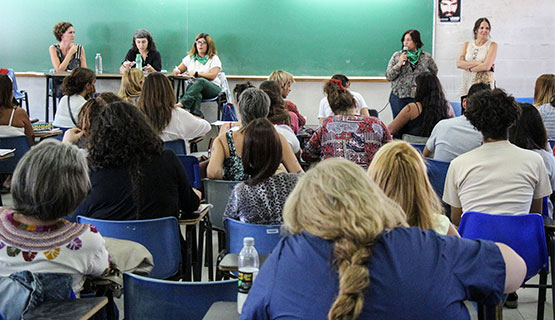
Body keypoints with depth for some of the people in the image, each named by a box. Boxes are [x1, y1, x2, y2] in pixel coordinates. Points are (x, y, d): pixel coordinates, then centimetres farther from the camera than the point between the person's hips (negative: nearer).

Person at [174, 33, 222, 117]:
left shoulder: (214, 59, 8)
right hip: (194, 86, 3)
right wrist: (176, 71, -3)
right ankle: (196, 114, -60)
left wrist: (195, 74, -15)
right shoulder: (190, 57, 21)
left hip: (212, 89, -3)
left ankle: (182, 103, -58)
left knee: (200, 81, -39)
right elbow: (178, 70, 24)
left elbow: (212, 75, -8)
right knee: (196, 94, -38)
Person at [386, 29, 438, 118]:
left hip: (418, 97, 0)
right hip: (398, 97, 0)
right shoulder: (397, 56, 3)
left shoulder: (426, 57, 4)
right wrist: (399, 64, -12)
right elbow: (388, 76, 0)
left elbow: (434, 71, 23)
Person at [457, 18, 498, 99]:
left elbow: (487, 66, -10)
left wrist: (468, 67, -2)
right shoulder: (467, 44, 12)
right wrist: (477, 63, -11)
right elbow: (459, 64, -2)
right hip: (466, 87, 3)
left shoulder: (492, 45, 3)